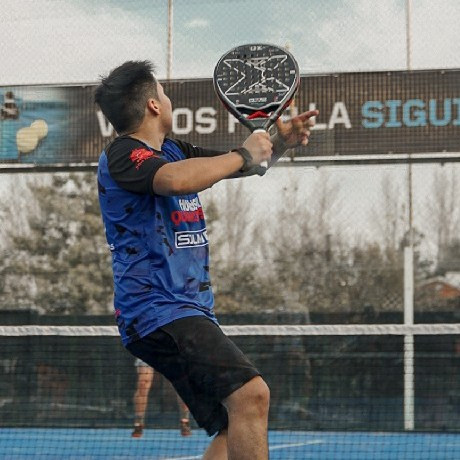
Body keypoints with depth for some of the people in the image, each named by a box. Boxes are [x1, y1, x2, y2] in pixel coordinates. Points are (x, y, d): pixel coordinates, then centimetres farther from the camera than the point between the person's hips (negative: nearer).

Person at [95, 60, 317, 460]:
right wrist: (243, 156, -17)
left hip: (192, 309, 10)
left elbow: (246, 162, 27)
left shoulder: (172, 151, 16)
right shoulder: (122, 155, -11)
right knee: (250, 394, -26)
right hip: (158, 310, -10)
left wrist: (278, 142, 6)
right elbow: (177, 180, -32)